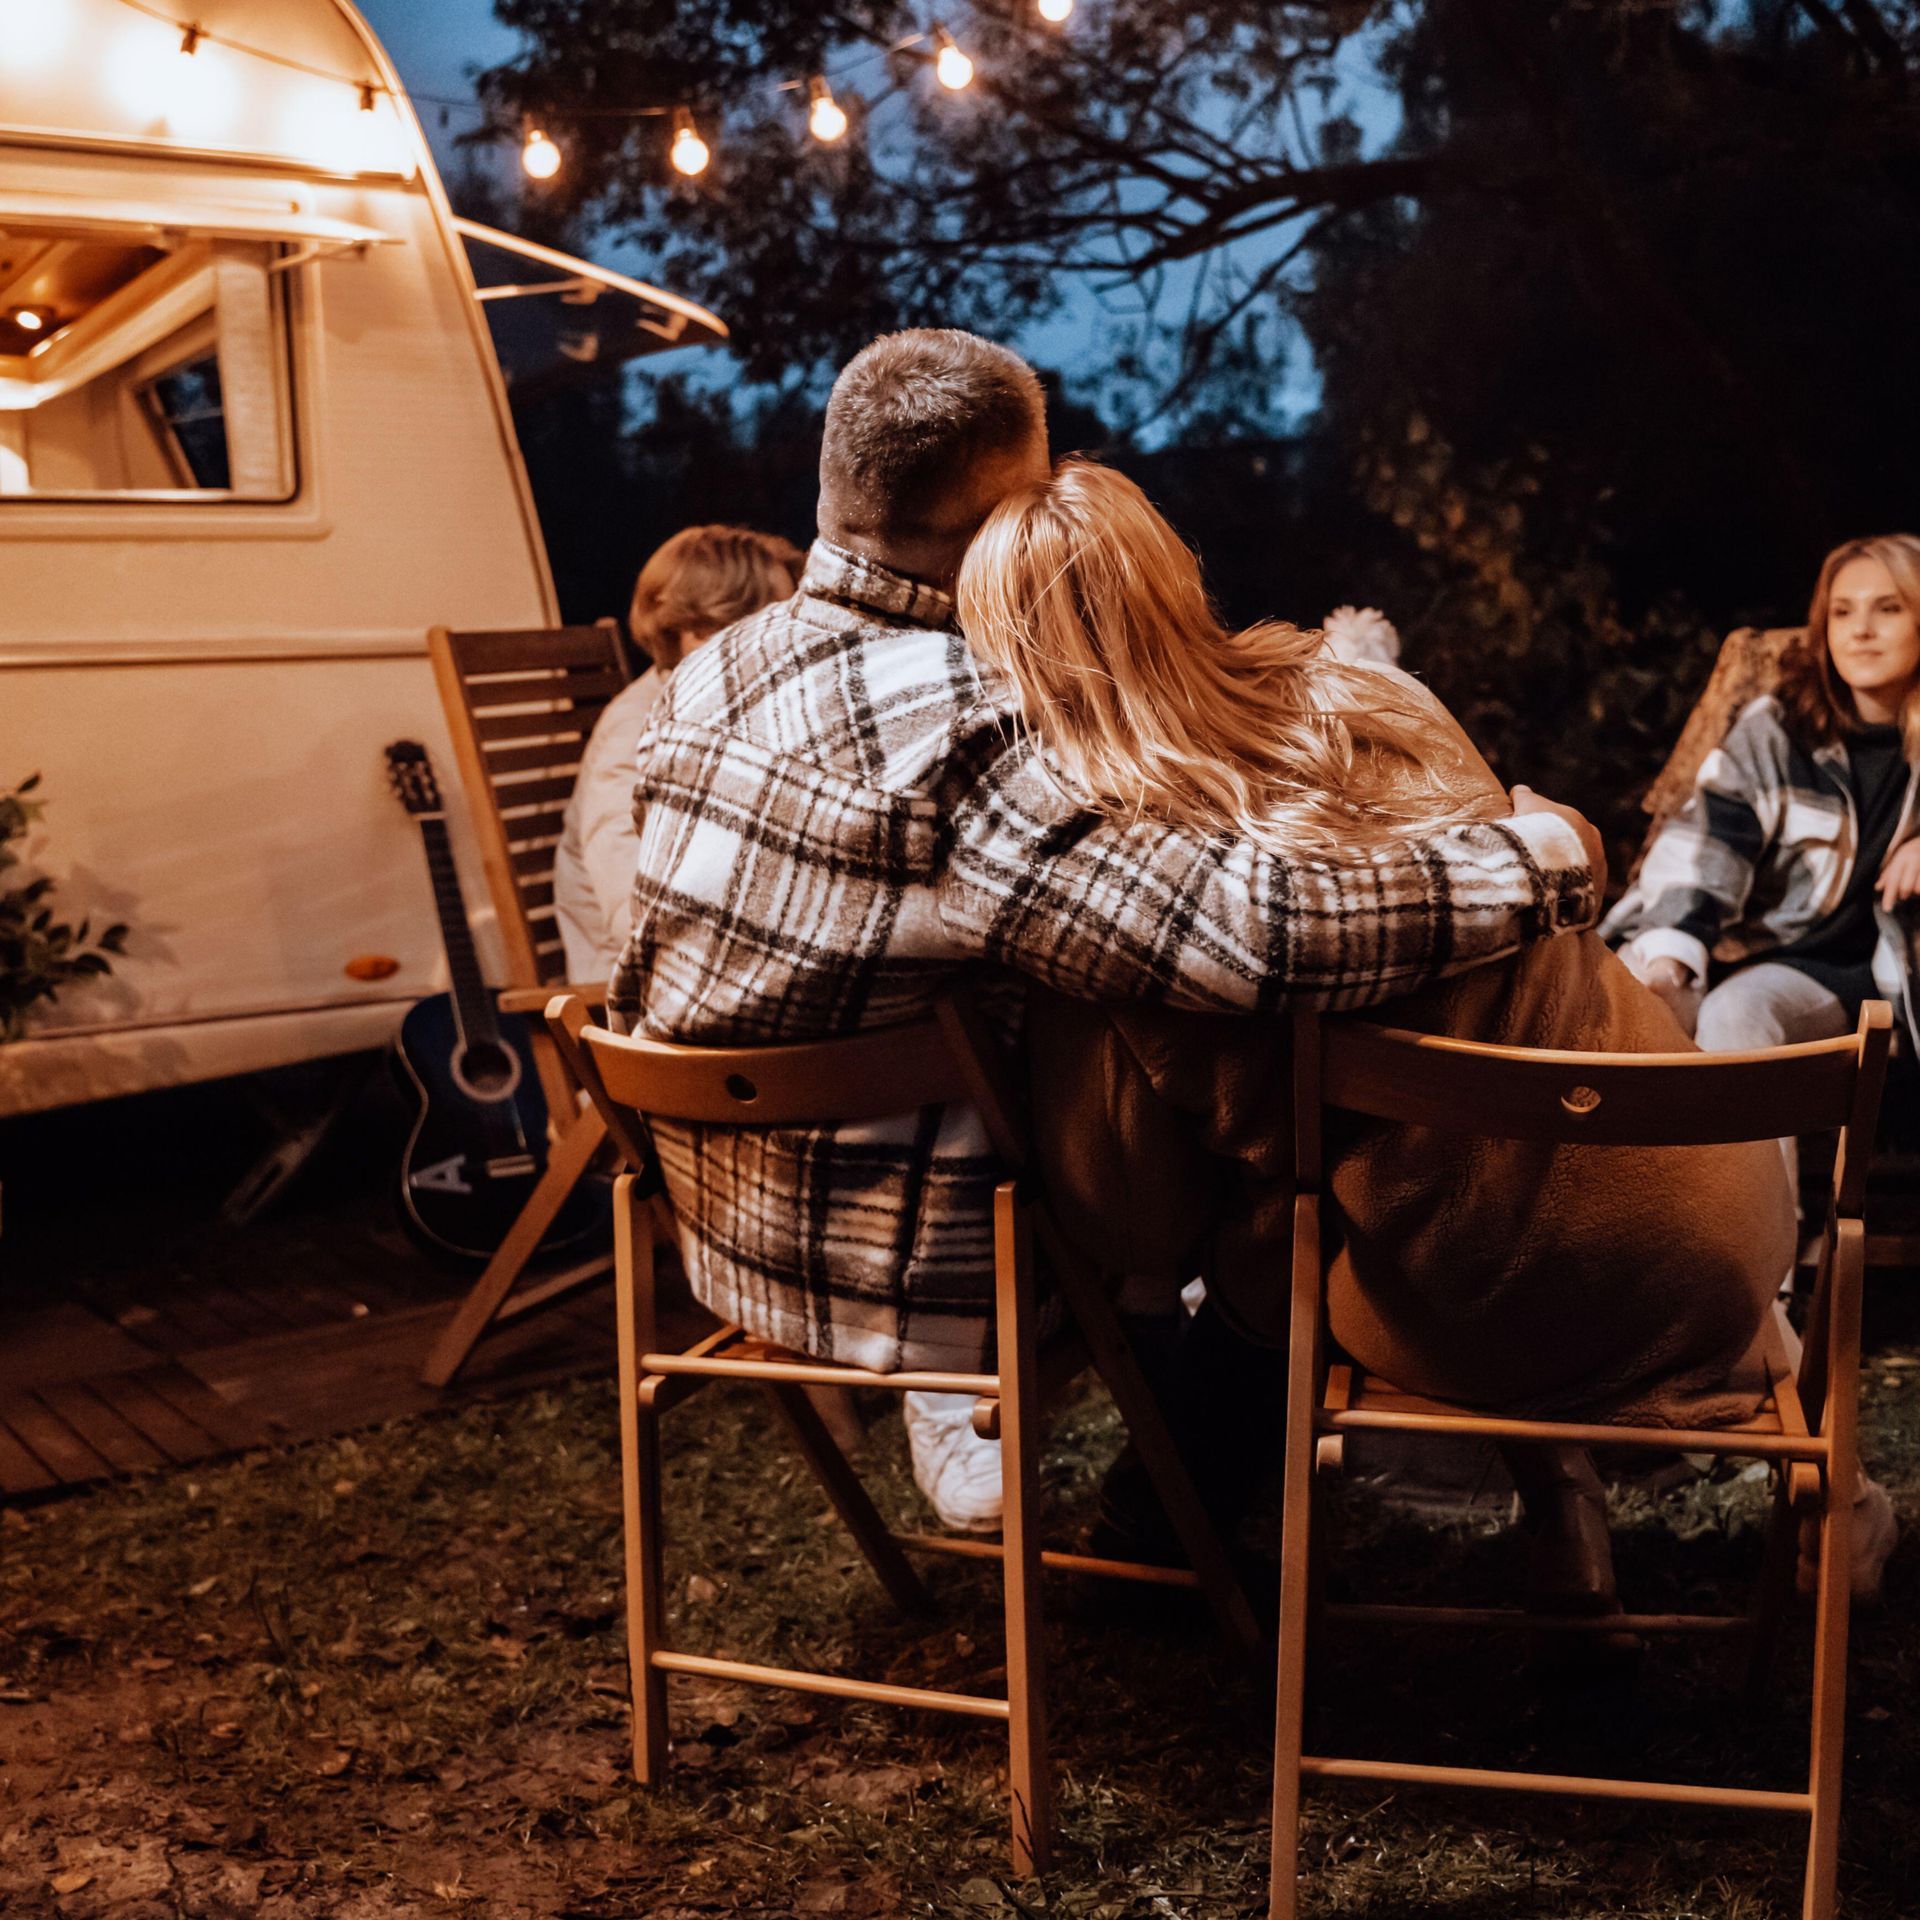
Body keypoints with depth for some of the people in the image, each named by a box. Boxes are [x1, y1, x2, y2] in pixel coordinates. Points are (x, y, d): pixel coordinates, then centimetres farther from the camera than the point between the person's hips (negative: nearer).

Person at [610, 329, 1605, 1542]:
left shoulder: (714, 672, -3)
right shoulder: (955, 736, -27)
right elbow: (1260, 935, -33)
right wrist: (1538, 858, -18)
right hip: (896, 1275, -7)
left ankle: (956, 1405, 26)